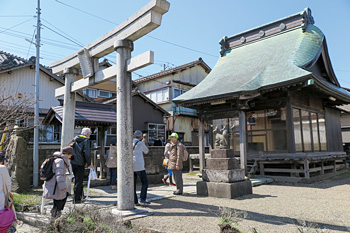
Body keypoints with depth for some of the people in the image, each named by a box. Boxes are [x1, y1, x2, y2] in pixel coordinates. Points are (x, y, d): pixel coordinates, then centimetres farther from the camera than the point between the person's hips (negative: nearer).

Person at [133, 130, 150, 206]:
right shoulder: (141, 143, -4)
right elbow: (146, 151, 14)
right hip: (139, 166, -5)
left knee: (133, 184, 9)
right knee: (145, 182, 6)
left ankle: (134, 201, 9)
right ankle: (142, 199, -3)